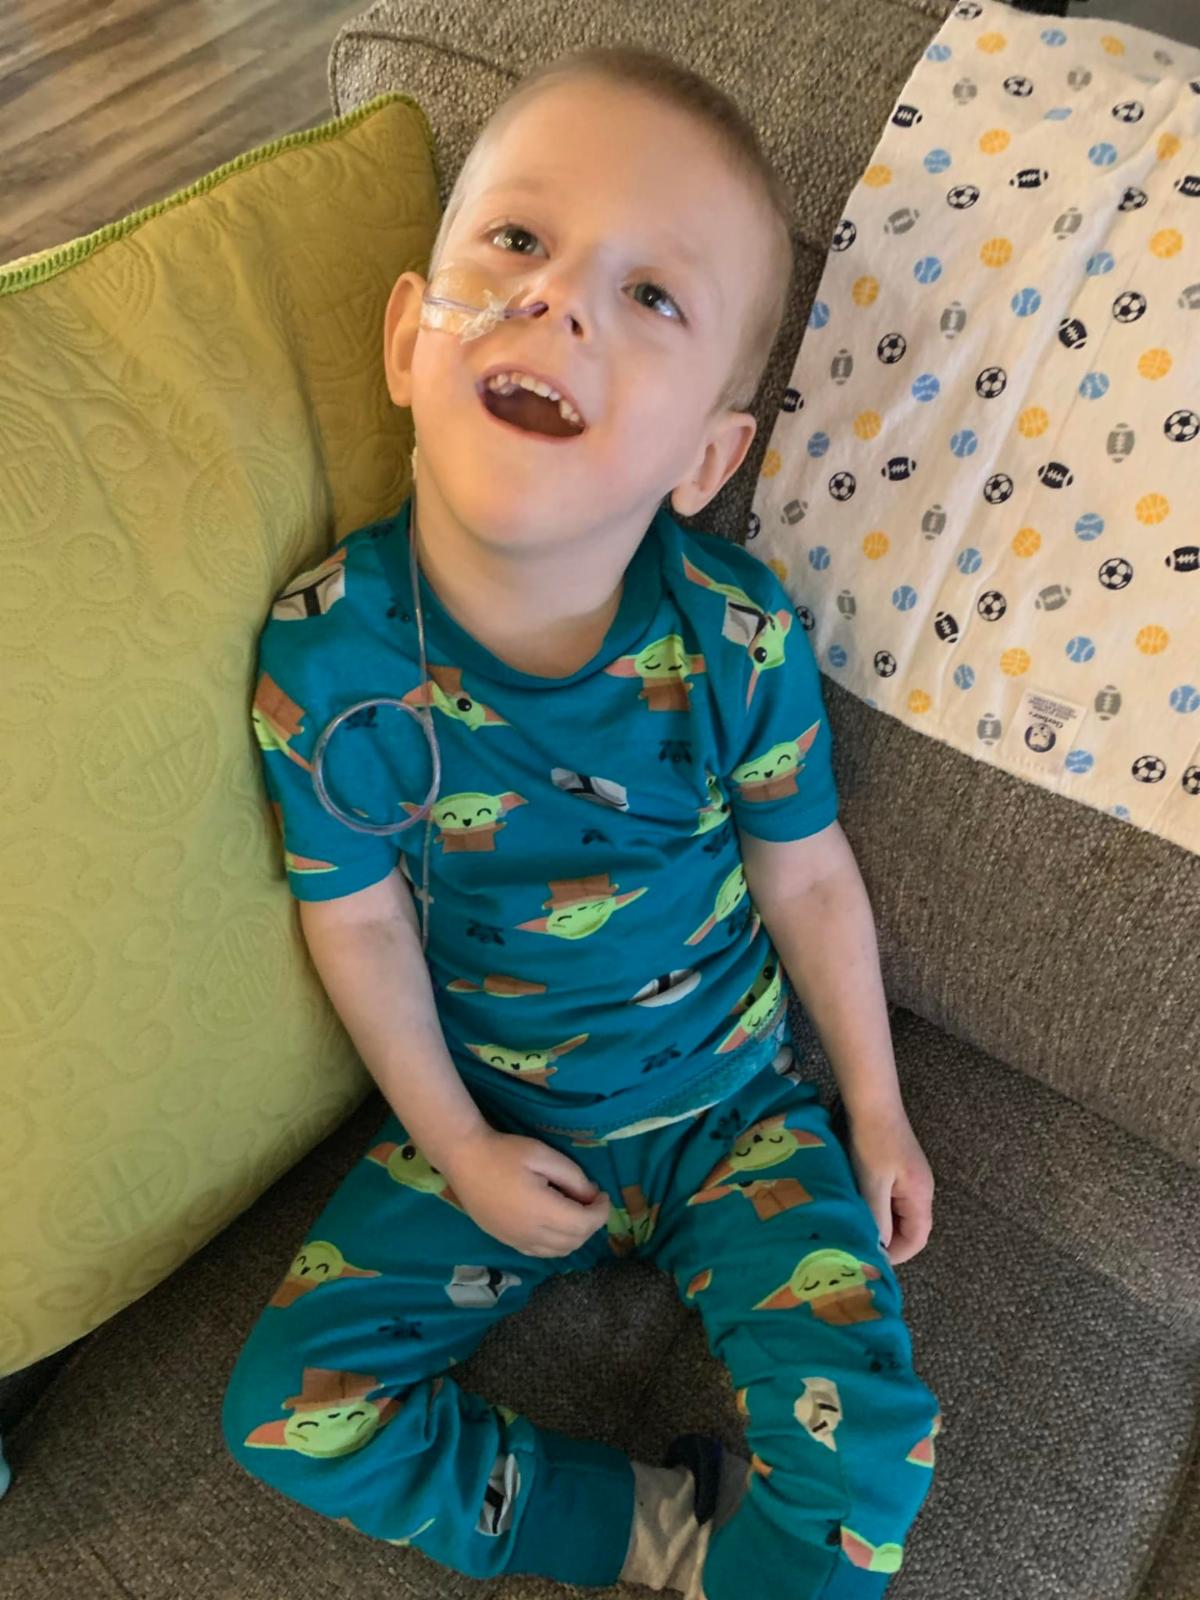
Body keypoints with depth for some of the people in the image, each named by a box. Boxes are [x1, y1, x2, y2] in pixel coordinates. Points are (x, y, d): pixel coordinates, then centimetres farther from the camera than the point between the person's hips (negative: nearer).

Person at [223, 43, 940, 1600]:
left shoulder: (742, 640, -21)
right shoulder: (325, 652, -21)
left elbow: (807, 881, -7)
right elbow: (361, 922, -8)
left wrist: (874, 1110, 3)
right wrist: (457, 1149, -5)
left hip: (730, 1107, 0)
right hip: (491, 1120, 1)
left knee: (871, 1442, -12)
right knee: (287, 1412, -3)